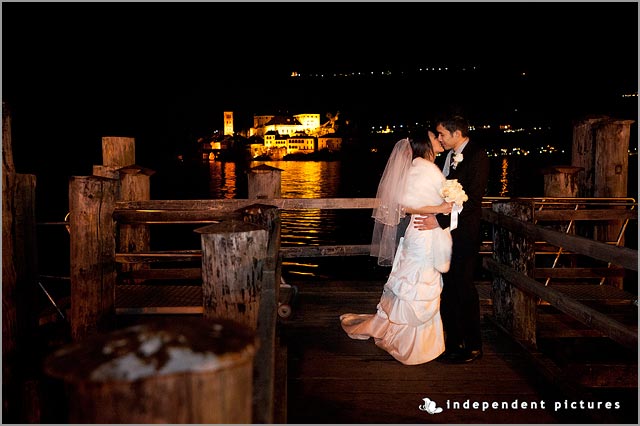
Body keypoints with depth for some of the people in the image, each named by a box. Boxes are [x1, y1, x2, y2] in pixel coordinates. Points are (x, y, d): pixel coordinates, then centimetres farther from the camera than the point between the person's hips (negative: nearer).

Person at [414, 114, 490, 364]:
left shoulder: (477, 156, -12)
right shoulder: (450, 156, 12)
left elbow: (472, 200, -20)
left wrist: (440, 221, -24)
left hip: (464, 233, -7)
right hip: (445, 230, 7)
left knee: (464, 289, -1)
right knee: (448, 287, 11)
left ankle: (472, 347, 13)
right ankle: (453, 341, 23)